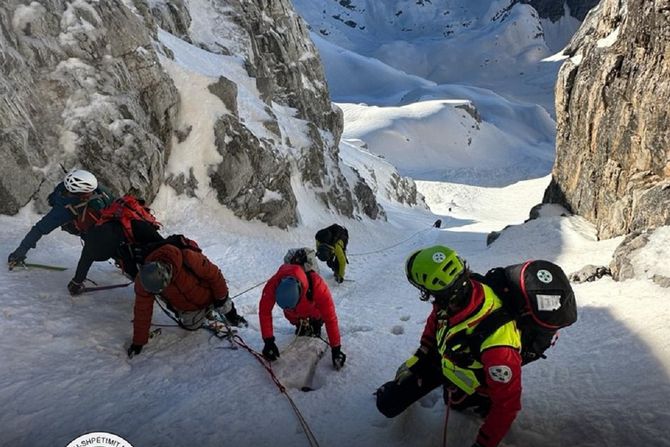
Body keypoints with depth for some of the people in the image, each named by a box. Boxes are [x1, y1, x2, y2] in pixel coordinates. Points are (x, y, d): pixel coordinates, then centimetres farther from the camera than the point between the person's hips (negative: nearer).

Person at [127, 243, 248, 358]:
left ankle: (232, 316, 44)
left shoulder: (187, 259, -43)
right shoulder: (143, 281, -30)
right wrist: (138, 342, -12)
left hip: (208, 295, -2)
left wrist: (221, 296, -12)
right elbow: (142, 312, -19)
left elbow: (213, 273, -26)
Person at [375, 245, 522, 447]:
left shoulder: (495, 345, -45)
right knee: (387, 404, 10)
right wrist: (418, 358, 5)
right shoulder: (453, 297, -27)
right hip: (442, 356, 5)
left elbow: (507, 403, -30)